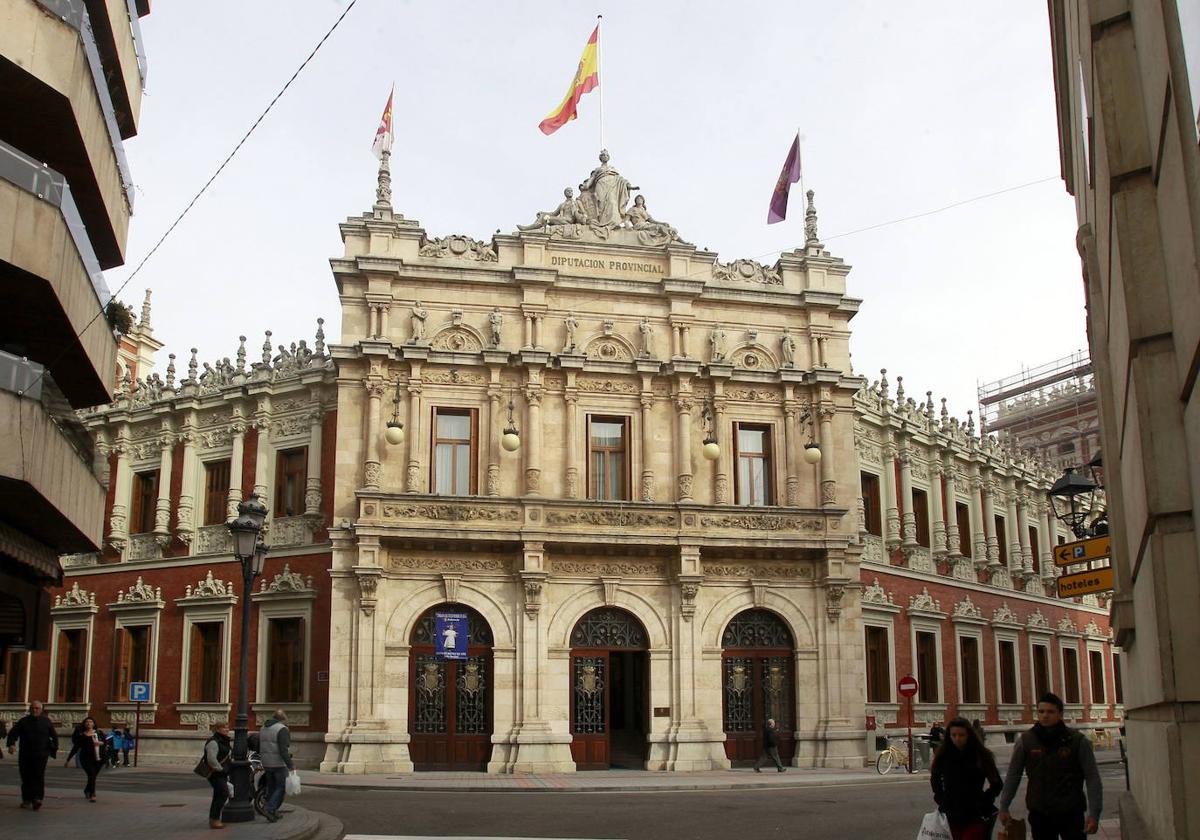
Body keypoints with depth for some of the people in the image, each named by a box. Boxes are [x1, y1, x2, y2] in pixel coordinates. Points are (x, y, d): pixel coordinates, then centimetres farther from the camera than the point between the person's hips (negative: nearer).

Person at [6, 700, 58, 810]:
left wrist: (54, 749, 9)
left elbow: (54, 736, 14)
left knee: (39, 777, -11)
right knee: (26, 778, 5)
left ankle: (37, 799, -17)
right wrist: (11, 744, -18)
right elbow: (13, 733, -1)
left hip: (41, 755, -2)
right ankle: (26, 800, 15)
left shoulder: (46, 722, 7)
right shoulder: (23, 721, 7)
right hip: (25, 755, 2)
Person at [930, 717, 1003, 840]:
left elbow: (997, 784, 5)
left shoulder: (981, 755, -5)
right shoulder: (943, 755, 1)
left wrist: (984, 801, -4)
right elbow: (935, 778, 19)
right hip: (951, 816, 2)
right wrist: (941, 799, 9)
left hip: (975, 816, -2)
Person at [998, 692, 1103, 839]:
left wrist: (1094, 814, -11)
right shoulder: (1025, 741, 0)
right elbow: (1013, 775, 6)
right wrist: (1004, 807, 4)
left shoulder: (1077, 741, -5)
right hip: (1039, 814, 2)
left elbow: (1092, 779, -4)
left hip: (1071, 813, -2)